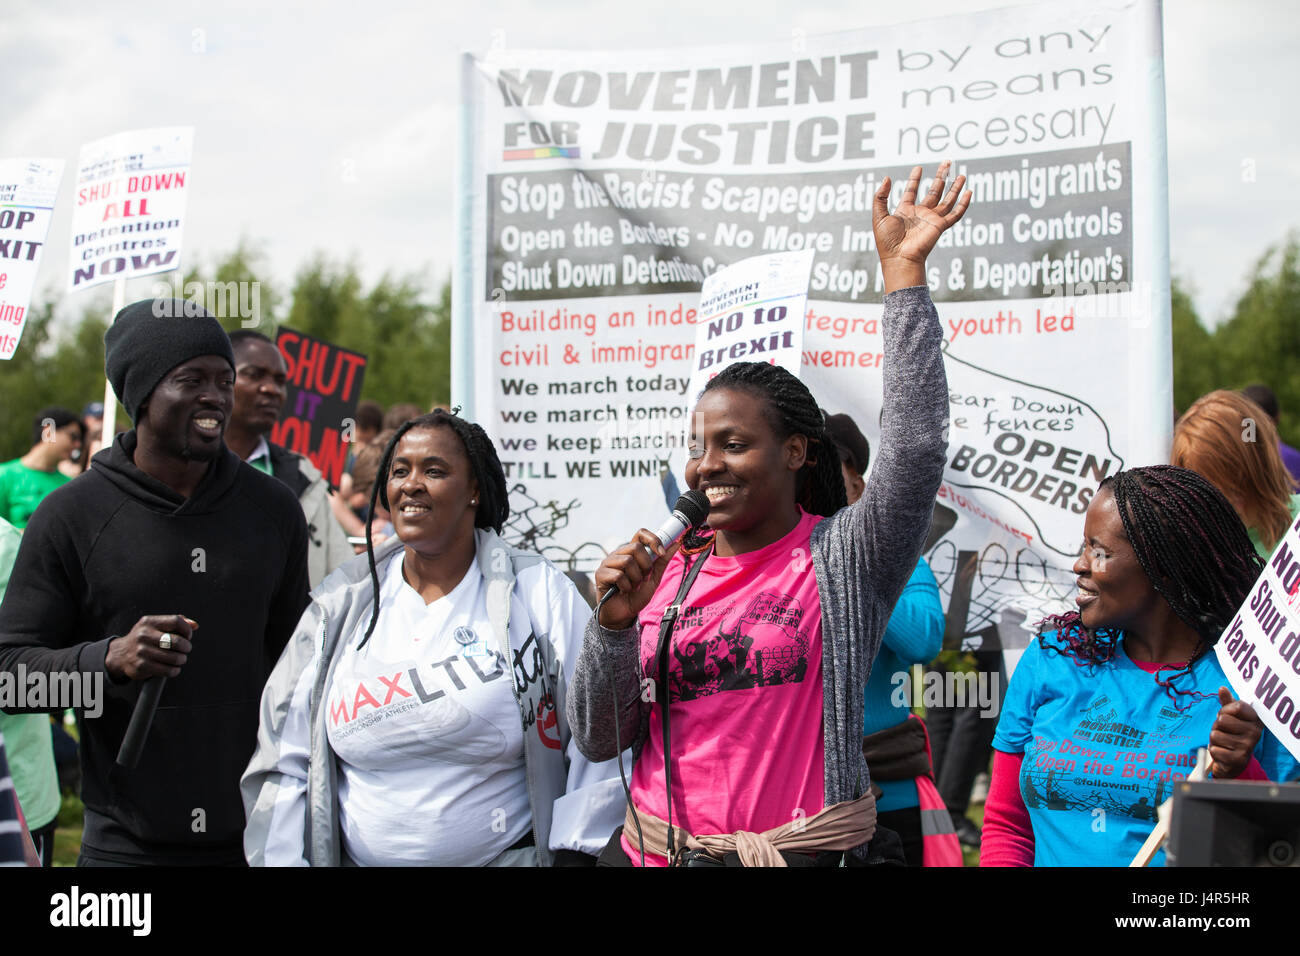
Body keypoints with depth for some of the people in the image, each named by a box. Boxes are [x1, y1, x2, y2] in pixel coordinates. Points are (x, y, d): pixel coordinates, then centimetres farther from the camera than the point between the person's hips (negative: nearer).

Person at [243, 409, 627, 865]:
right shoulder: (340, 606, 3)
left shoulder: (540, 593, -5)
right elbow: (287, 760, 4)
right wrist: (284, 860, -4)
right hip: (359, 857, 3)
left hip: (509, 855, -3)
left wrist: (575, 852, -12)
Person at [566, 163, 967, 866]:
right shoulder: (667, 573, 4)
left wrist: (902, 269, -20)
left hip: (803, 851, -3)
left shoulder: (841, 561, -5)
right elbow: (598, 740, 3)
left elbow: (915, 448, -21)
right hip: (651, 849, 3)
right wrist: (616, 622, -15)